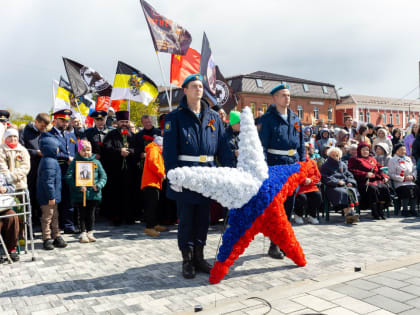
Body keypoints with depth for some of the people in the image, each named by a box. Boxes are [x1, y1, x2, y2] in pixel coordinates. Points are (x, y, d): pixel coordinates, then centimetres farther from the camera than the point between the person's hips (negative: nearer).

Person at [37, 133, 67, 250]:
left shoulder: (49, 160, 11)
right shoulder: (49, 162, -22)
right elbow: (48, 181, -25)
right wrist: (51, 196, -22)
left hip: (52, 196, 10)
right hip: (48, 197, -10)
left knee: (54, 216, 17)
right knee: (47, 217, 1)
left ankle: (56, 237, 27)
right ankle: (47, 239, 11)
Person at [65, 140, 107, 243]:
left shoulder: (96, 162, 6)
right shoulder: (75, 162, -2)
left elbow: (103, 176, 8)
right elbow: (69, 177, -8)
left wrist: (98, 185, -10)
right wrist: (78, 187, -19)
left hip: (93, 194, 2)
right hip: (79, 195, -2)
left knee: (91, 214, 11)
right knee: (82, 214, 8)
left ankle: (90, 233, 24)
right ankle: (83, 233, 19)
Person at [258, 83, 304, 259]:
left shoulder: (295, 119, 13)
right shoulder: (267, 118, -5)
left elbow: (301, 144, 17)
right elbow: (262, 145, -11)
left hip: (293, 165, 6)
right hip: (275, 164, -6)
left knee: (289, 205, 11)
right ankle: (274, 245, 8)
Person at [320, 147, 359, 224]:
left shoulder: (343, 164, 27)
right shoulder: (325, 166, 12)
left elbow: (349, 175, 23)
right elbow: (325, 178, -2)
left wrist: (350, 182, 0)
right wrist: (337, 182, -12)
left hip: (345, 185, 4)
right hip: (333, 187, -4)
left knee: (352, 191, -30)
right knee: (343, 192, -36)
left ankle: (351, 212, -45)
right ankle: (347, 214, -48)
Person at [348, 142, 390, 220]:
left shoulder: (372, 159, 32)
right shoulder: (355, 160, 15)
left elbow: (379, 170, 30)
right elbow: (352, 171, -1)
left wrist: (384, 176, 10)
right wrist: (365, 174, -12)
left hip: (376, 180, 5)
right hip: (365, 181, -5)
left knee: (384, 188, -27)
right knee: (373, 188, -35)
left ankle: (380, 210, -19)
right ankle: (374, 212, -25)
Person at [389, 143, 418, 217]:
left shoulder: (408, 159, 21)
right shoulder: (392, 160, 2)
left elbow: (414, 170, 21)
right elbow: (391, 175, -7)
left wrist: (413, 176, -2)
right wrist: (404, 178, -13)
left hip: (411, 182, 5)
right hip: (399, 183, -5)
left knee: (416, 189, -25)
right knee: (407, 190, -32)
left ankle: (412, 209, -14)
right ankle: (405, 210, -16)